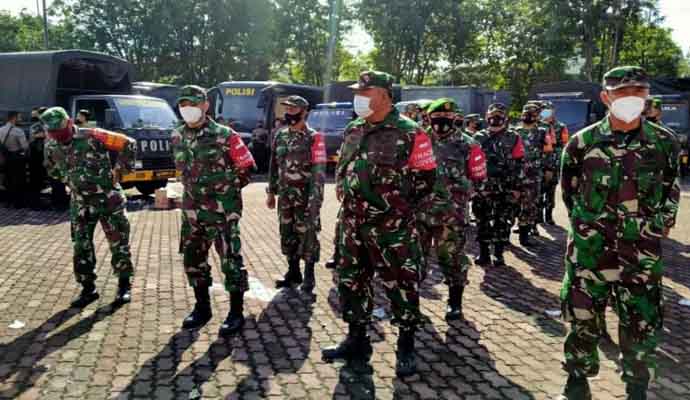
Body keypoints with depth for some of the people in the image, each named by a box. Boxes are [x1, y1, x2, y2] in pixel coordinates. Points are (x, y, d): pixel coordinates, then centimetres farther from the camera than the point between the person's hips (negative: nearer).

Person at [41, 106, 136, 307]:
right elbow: (52, 169, 23)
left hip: (108, 199, -5)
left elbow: (128, 144, -13)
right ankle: (88, 288, 19)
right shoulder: (51, 147, 1)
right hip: (81, 203, 5)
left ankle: (124, 286, 16)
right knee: (81, 247, 6)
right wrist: (68, 180, 11)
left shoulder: (93, 137, -17)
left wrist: (119, 170, -10)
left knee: (119, 243, 3)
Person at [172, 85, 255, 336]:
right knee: (193, 259, 12)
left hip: (223, 210, -6)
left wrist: (227, 189, -2)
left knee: (230, 260, -1)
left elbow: (247, 167, -5)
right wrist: (193, 191, 14)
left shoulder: (224, 135, -10)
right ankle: (202, 308, 28)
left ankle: (236, 313, 10)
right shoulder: (177, 137, 6)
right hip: (192, 210, 6)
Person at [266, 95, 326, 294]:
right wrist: (271, 192, 13)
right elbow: (274, 166, 14)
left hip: (305, 196, -6)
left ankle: (309, 277, 11)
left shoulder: (314, 138, -10)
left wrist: (315, 198, -19)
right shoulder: (280, 135, 9)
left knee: (307, 236, 0)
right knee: (287, 235, 13)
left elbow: (319, 171, -14)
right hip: (285, 196, 6)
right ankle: (293, 272, 27)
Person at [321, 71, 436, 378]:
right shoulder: (352, 131, 10)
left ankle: (406, 347, 19)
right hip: (352, 223, 6)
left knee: (400, 285, 3)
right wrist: (344, 193, 11)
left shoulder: (409, 133, -9)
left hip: (391, 226, -6)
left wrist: (398, 206, -3)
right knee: (351, 281, 13)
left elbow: (426, 176, -6)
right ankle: (356, 341, 30)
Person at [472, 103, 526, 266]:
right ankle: (484, 253, 16)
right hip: (482, 187, 2)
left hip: (505, 189, -2)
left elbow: (519, 164, -1)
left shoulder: (513, 138, 1)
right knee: (482, 220, 6)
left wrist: (517, 187, -5)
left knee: (502, 221, 3)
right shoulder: (479, 137, 6)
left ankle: (498, 254, 13)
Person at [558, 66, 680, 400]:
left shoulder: (665, 143, -1)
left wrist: (661, 222, 8)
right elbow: (568, 188, 10)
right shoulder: (582, 142, -5)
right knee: (583, 320, 10)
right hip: (590, 249, -1)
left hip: (643, 252, 1)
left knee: (642, 326, 9)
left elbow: (672, 188, 15)